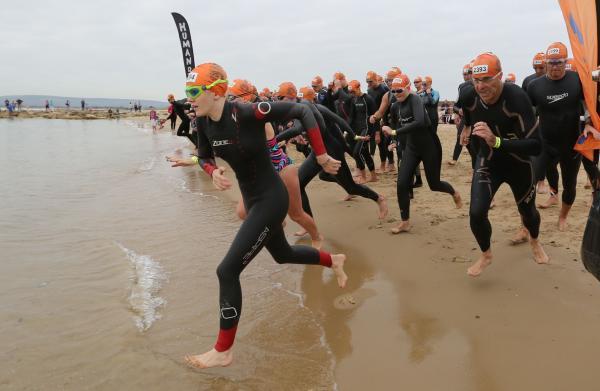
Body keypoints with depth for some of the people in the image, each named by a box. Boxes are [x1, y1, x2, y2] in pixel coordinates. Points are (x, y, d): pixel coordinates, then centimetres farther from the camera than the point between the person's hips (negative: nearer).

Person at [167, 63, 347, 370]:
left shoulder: (247, 113, -26)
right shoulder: (204, 122, -5)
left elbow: (301, 111, -21)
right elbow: (204, 157, 10)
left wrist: (321, 156, -20)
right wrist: (214, 172, -13)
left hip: (270, 199, -8)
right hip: (251, 199, 9)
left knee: (227, 270, -12)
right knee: (282, 254, 28)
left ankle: (223, 351, 4)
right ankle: (333, 261, 56)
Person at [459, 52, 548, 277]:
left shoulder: (517, 98, -34)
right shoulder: (468, 96, -22)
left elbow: (535, 146, -40)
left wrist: (497, 141, -51)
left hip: (519, 165, -2)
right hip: (487, 164, 2)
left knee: (527, 210, 19)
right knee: (476, 213, -13)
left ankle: (535, 241, 54)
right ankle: (486, 255, 16)